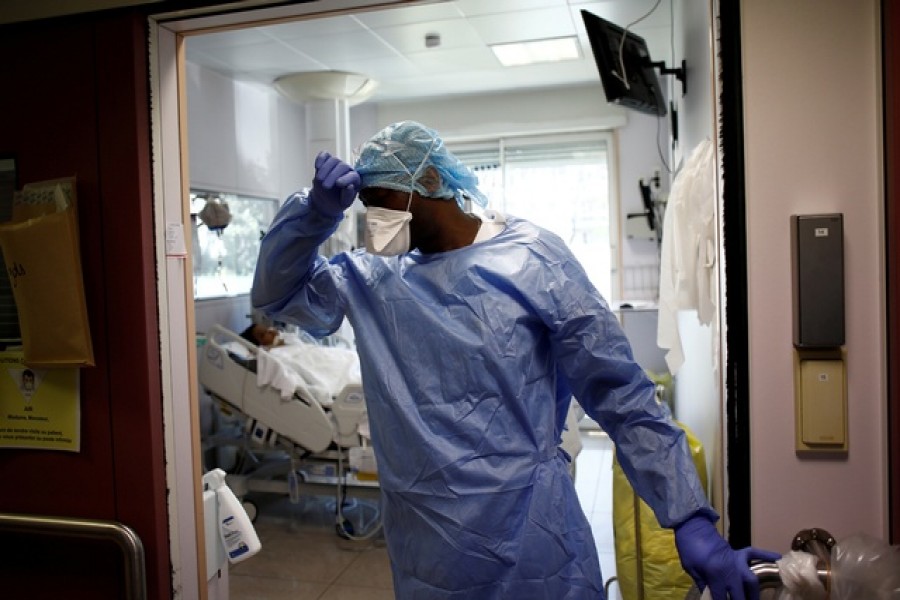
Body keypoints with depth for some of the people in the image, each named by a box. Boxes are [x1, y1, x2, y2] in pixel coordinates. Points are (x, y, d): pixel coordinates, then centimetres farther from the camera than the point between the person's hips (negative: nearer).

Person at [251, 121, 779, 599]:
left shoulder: (532, 259, -10)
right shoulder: (373, 278, 4)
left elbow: (623, 397, -9)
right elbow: (277, 293, 8)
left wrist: (692, 521, -13)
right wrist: (317, 210, -9)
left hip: (531, 544, -4)